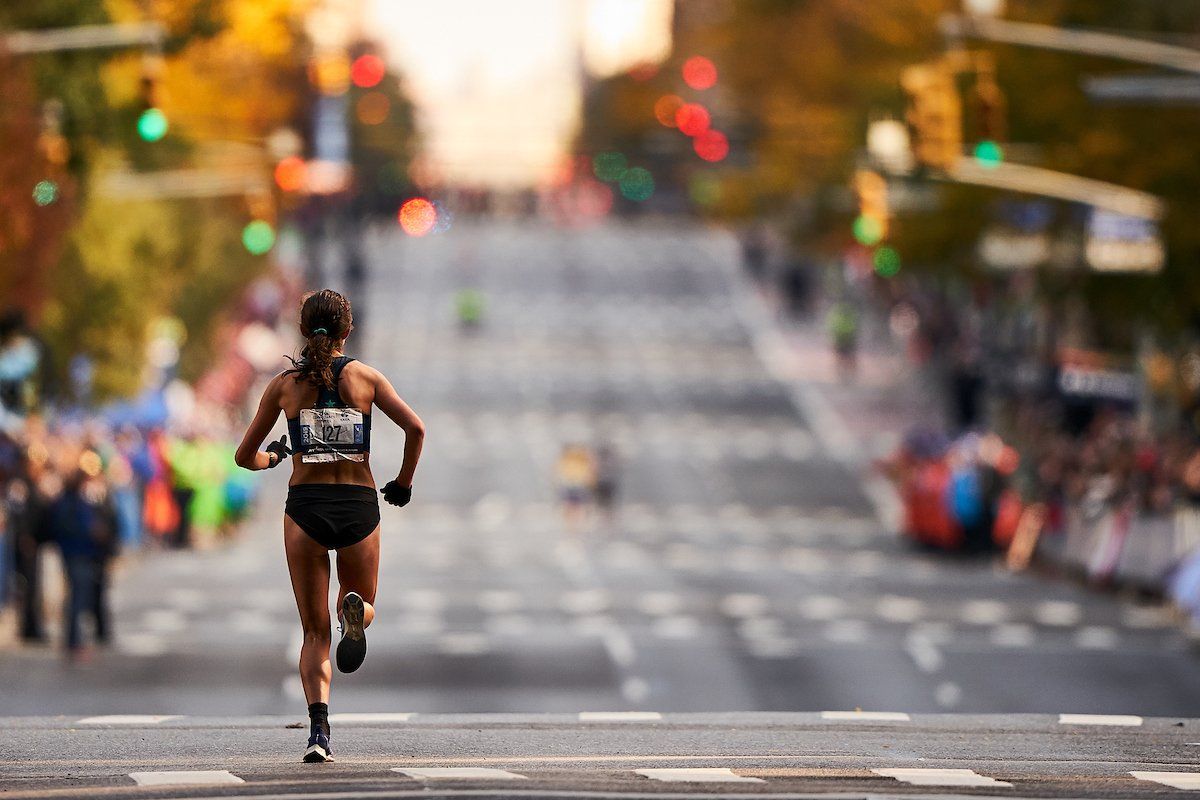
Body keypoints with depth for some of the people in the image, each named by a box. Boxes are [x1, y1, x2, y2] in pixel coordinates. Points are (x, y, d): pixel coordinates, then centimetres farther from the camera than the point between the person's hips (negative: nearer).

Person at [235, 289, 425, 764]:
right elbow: (415, 428, -9)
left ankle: (319, 729, -14)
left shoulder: (285, 384, 5)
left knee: (315, 632, 7)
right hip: (359, 508, 0)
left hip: (305, 507, 0)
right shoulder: (366, 377, 3)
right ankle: (356, 611, -20)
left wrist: (271, 458, 33)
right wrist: (403, 483, 6)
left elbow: (245, 457, 10)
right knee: (362, 608, 20)